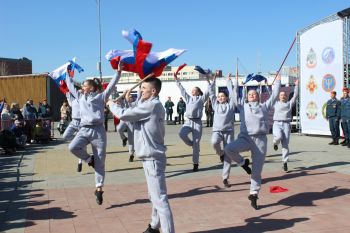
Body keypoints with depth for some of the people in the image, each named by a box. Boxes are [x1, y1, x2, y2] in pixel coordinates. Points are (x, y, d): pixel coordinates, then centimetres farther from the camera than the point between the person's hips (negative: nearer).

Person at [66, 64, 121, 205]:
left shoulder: (101, 96, 6)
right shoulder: (80, 97, 19)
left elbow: (111, 86, -2)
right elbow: (71, 86, 31)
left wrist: (118, 72, -9)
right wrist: (67, 74, 37)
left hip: (98, 131, -4)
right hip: (84, 130, 4)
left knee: (100, 161, 0)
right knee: (73, 147, -25)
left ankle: (99, 189, 7)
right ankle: (88, 159, 5)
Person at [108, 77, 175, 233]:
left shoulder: (151, 105, -18)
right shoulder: (153, 105, 14)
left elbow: (123, 115, -16)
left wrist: (112, 104, 1)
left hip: (153, 158, -11)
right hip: (151, 157, 11)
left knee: (160, 199, -11)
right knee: (155, 196, 22)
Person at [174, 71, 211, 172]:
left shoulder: (201, 98, 7)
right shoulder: (188, 98, 18)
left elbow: (208, 91, -4)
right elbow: (182, 90, 20)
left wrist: (208, 81, -13)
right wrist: (177, 80, 18)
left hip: (197, 122, -3)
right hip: (188, 121, 3)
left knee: (196, 144, -3)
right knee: (182, 134, -27)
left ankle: (195, 163, 7)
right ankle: (191, 144, 4)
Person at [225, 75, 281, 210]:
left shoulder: (264, 106, 18)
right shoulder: (243, 106, 17)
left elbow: (274, 95, 22)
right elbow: (235, 95, 21)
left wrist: (277, 82, 27)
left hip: (261, 140, 0)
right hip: (245, 137, 0)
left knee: (257, 170, -1)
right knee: (229, 149, -30)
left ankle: (253, 195, 12)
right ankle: (243, 163, 1)